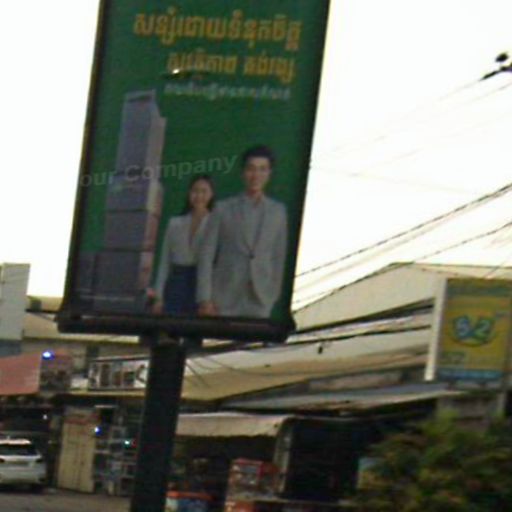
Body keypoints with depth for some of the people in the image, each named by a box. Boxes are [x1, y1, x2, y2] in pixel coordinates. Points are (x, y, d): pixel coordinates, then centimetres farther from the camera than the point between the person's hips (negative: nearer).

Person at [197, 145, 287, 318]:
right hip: (224, 300, -1)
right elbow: (206, 255, 3)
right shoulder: (223, 209, 7)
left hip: (259, 300, 1)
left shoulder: (278, 212, 12)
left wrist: (274, 296, 7)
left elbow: (279, 257, 14)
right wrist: (205, 299, -4)